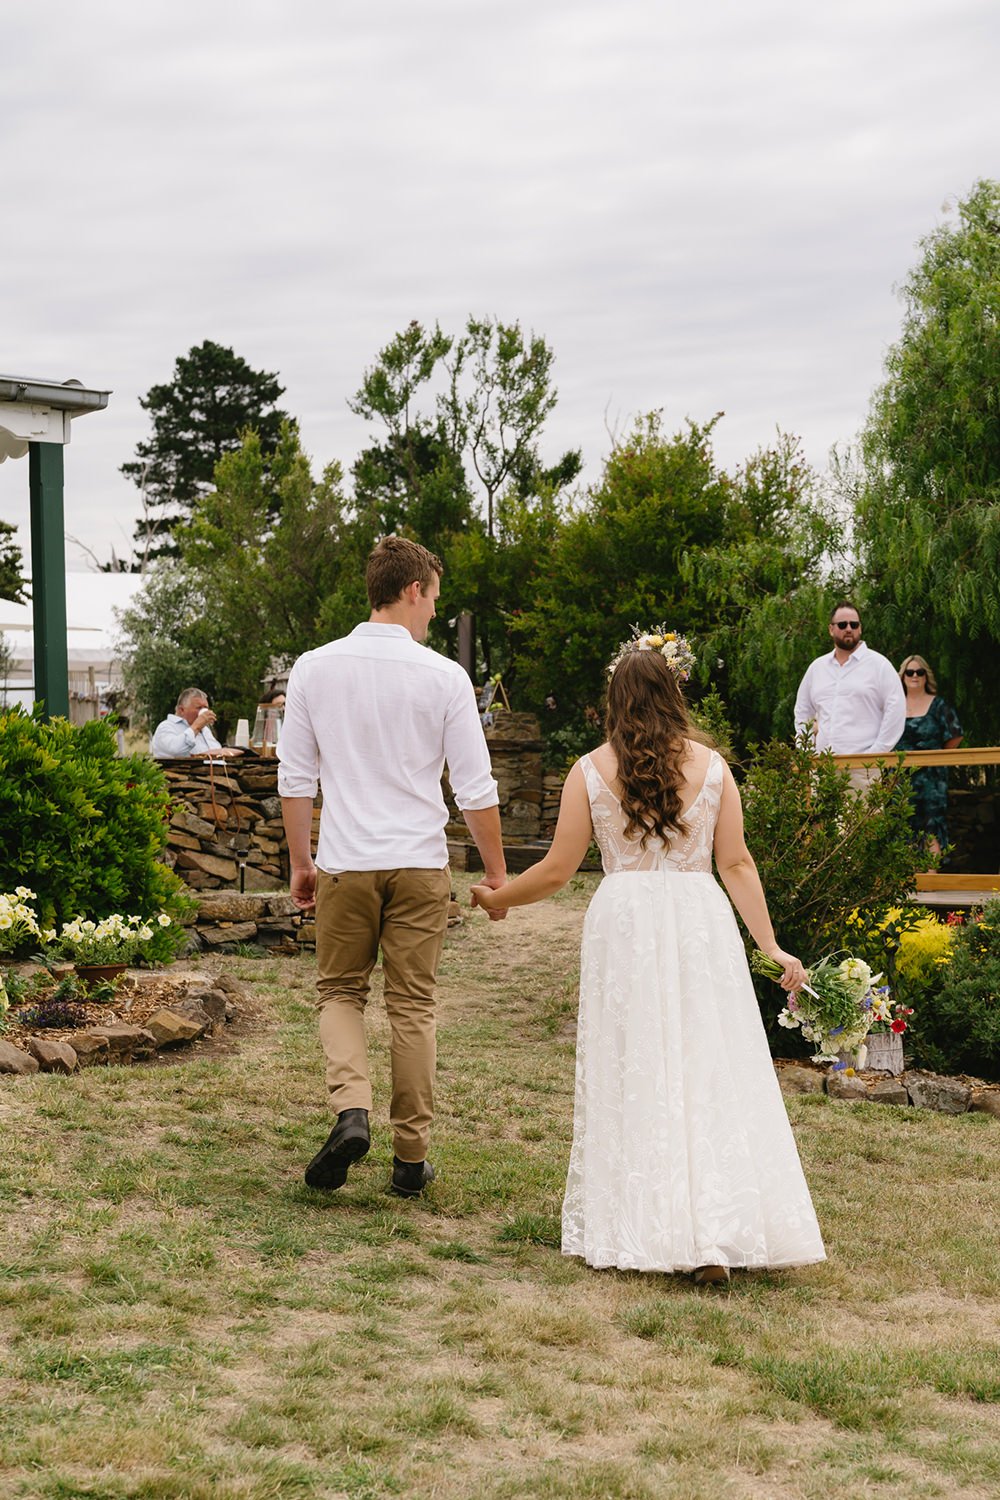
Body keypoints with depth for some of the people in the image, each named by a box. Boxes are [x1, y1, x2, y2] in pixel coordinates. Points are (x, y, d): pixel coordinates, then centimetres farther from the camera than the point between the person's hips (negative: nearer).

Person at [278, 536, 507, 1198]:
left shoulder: (314, 669, 0)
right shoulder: (445, 677, -6)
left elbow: (296, 778, 4)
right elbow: (476, 788, -4)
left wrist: (300, 862, 14)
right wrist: (497, 873, 7)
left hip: (345, 864, 1)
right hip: (420, 866, -1)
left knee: (340, 991, 16)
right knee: (413, 1005, 9)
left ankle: (352, 1108, -9)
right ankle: (412, 1156, 13)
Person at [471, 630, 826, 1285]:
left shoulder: (591, 771, 2)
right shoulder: (711, 764, 5)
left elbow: (558, 869, 3)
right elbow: (736, 863, 3)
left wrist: (496, 897, 20)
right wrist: (772, 946, 7)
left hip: (624, 921, 0)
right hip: (701, 922, 1)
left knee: (630, 1079, 8)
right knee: (710, 1075, 2)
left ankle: (633, 1231, 12)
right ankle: (715, 1240, -4)